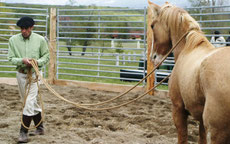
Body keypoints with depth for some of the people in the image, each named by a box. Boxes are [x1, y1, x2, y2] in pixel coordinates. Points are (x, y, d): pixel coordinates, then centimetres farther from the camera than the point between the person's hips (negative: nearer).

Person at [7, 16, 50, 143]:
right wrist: (22, 60, -21)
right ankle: (40, 128, 29)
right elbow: (11, 58, -3)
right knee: (32, 103, 14)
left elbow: (46, 56, 1)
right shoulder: (13, 40, -2)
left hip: (35, 74, -3)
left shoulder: (40, 40, -6)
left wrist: (37, 62, -19)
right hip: (21, 74, 3)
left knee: (29, 103, -11)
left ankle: (23, 132, -5)